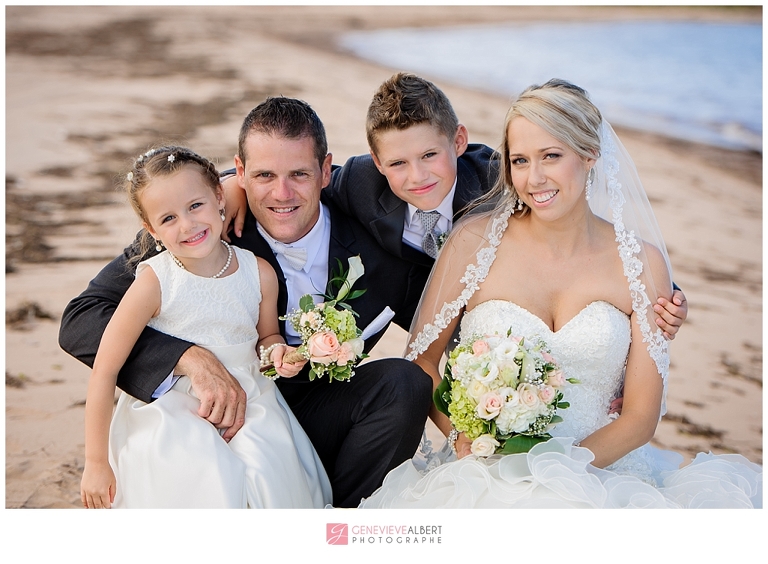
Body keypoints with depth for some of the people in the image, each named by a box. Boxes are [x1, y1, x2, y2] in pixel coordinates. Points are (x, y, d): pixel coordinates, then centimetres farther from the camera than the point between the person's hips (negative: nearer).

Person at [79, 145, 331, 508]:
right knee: (206, 484, -26)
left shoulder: (260, 273, -5)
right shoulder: (154, 283, -16)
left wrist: (277, 351, -10)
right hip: (172, 420, -3)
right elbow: (104, 371, -11)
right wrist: (96, 463, -7)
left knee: (270, 476, -19)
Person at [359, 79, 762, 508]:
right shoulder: (474, 242, -1)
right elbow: (421, 360, 5)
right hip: (485, 472, -1)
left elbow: (641, 415, 1)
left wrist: (565, 465, -15)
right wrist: (461, 435, -12)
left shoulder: (642, 263, 0)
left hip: (597, 470, 1)